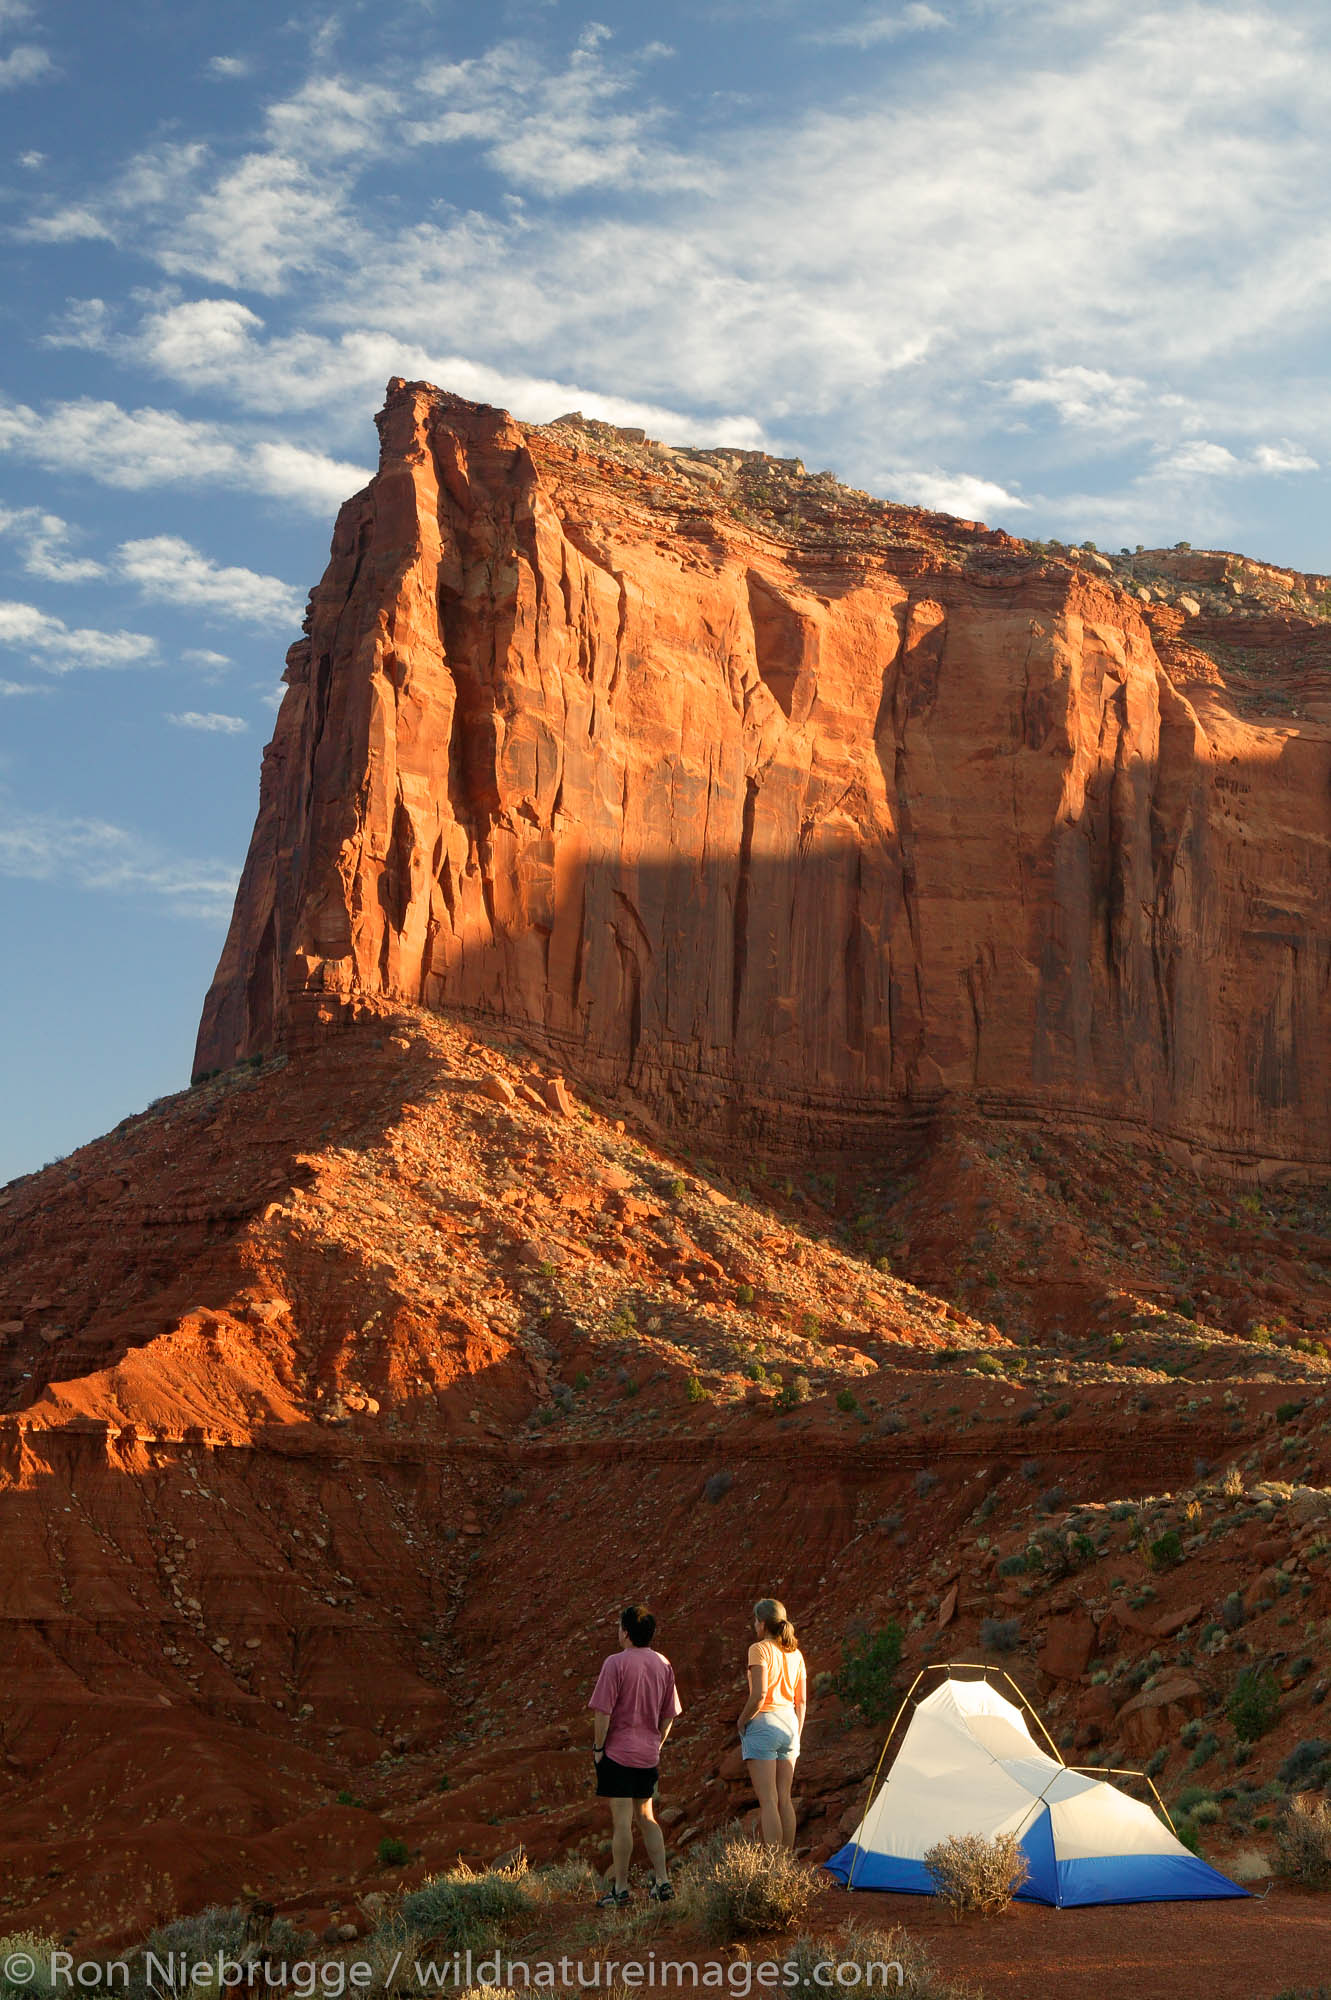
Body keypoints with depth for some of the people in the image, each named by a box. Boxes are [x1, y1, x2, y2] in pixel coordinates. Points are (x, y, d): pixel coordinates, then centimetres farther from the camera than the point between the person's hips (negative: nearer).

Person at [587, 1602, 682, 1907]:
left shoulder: (616, 1663, -13)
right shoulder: (663, 1664, 6)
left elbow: (602, 1712, -15)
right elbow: (668, 1714, 12)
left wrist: (598, 1747, -5)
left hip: (618, 1753, -6)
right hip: (648, 1756, 6)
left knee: (622, 1820, -1)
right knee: (646, 1818, 16)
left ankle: (620, 1888, 4)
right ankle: (662, 1881, 11)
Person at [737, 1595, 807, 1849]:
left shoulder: (759, 1650, -9)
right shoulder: (795, 1654, 12)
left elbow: (759, 1695, -18)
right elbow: (802, 1701, 14)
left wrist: (742, 1722, -5)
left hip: (763, 1723, -7)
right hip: (789, 1723, 7)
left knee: (768, 1801, -6)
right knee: (785, 1800, 12)